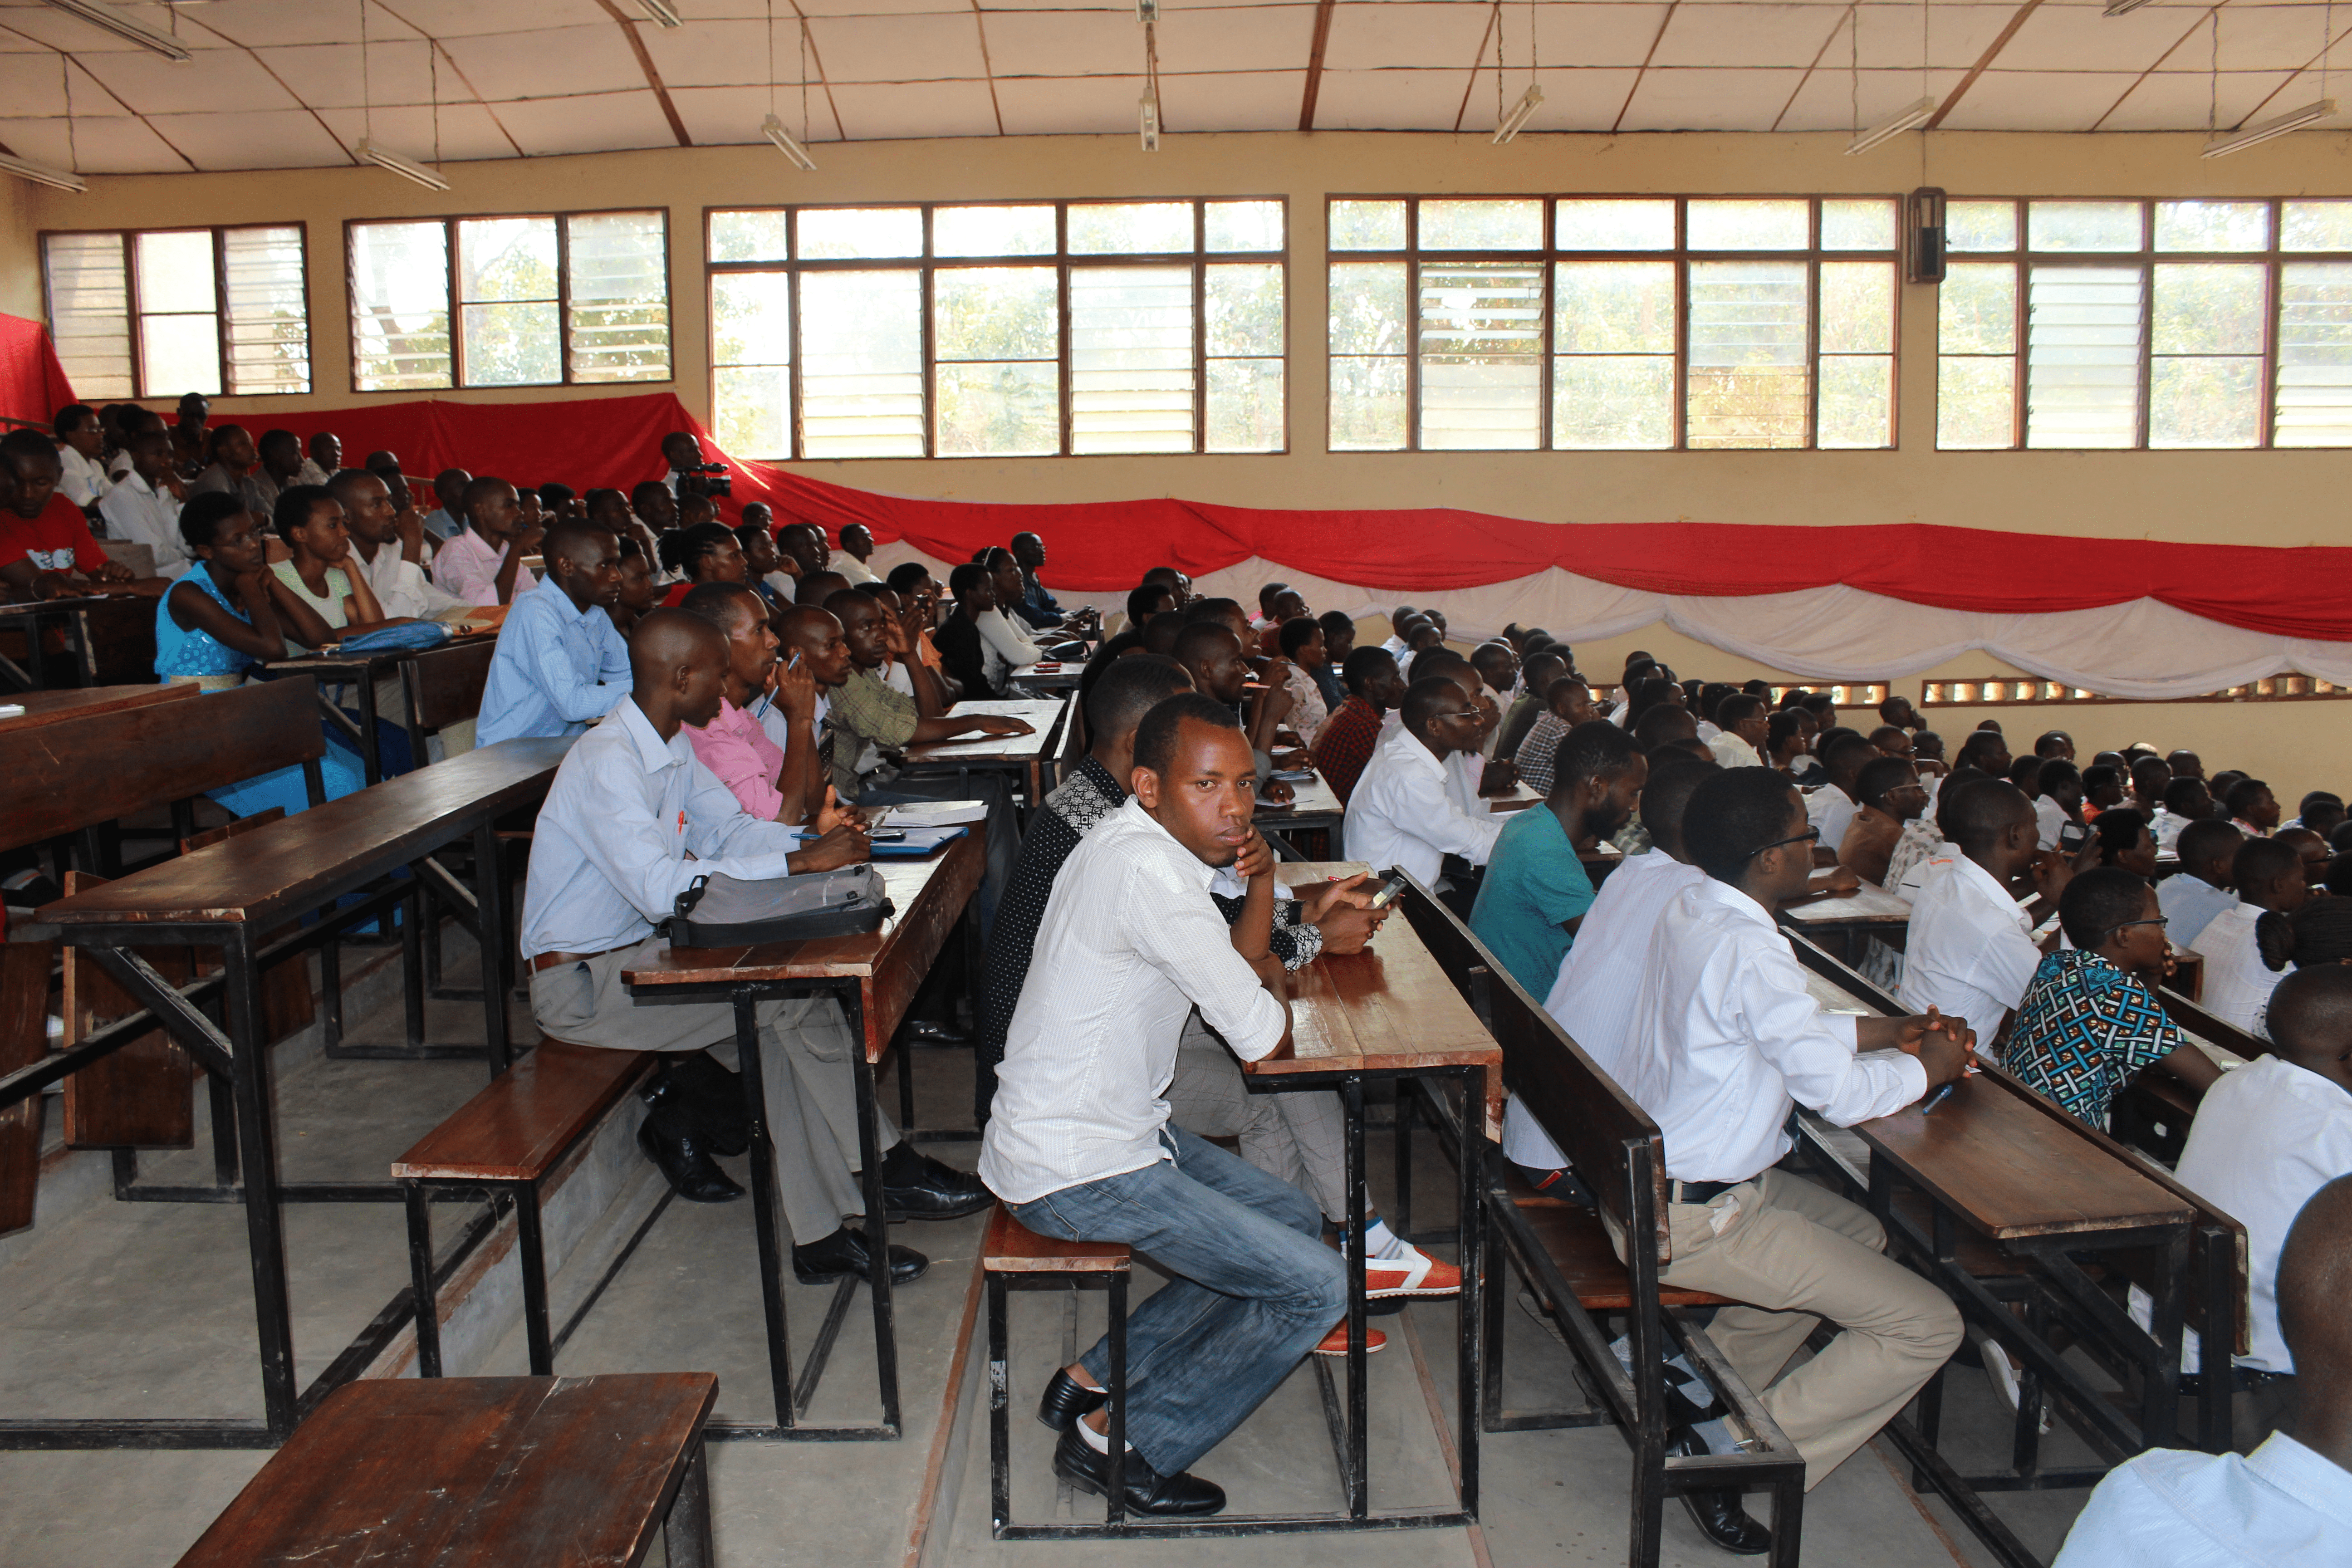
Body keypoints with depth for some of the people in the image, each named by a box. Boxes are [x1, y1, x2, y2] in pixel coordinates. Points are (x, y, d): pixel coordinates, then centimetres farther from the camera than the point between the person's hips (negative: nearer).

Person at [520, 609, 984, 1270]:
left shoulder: (669, 749, 7)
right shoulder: (607, 762, -23)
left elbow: (730, 827, 12)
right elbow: (660, 886, -34)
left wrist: (816, 843, -9)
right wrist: (797, 863, -33)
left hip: (639, 952, 9)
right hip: (582, 982, -9)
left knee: (783, 1028, -13)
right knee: (792, 995, -20)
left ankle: (819, 1234, -11)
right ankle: (886, 1169, -6)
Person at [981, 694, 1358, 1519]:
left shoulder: (1141, 843, 7)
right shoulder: (1148, 870, -25)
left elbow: (1242, 961, 12)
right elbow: (1261, 1035, -22)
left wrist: (1260, 872, -6)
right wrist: (1274, 983, 0)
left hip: (1117, 1127, 10)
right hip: (1075, 1171, -10)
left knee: (1295, 1218, 21)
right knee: (1318, 1285, -6)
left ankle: (1093, 1380, 21)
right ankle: (1124, 1448, 7)